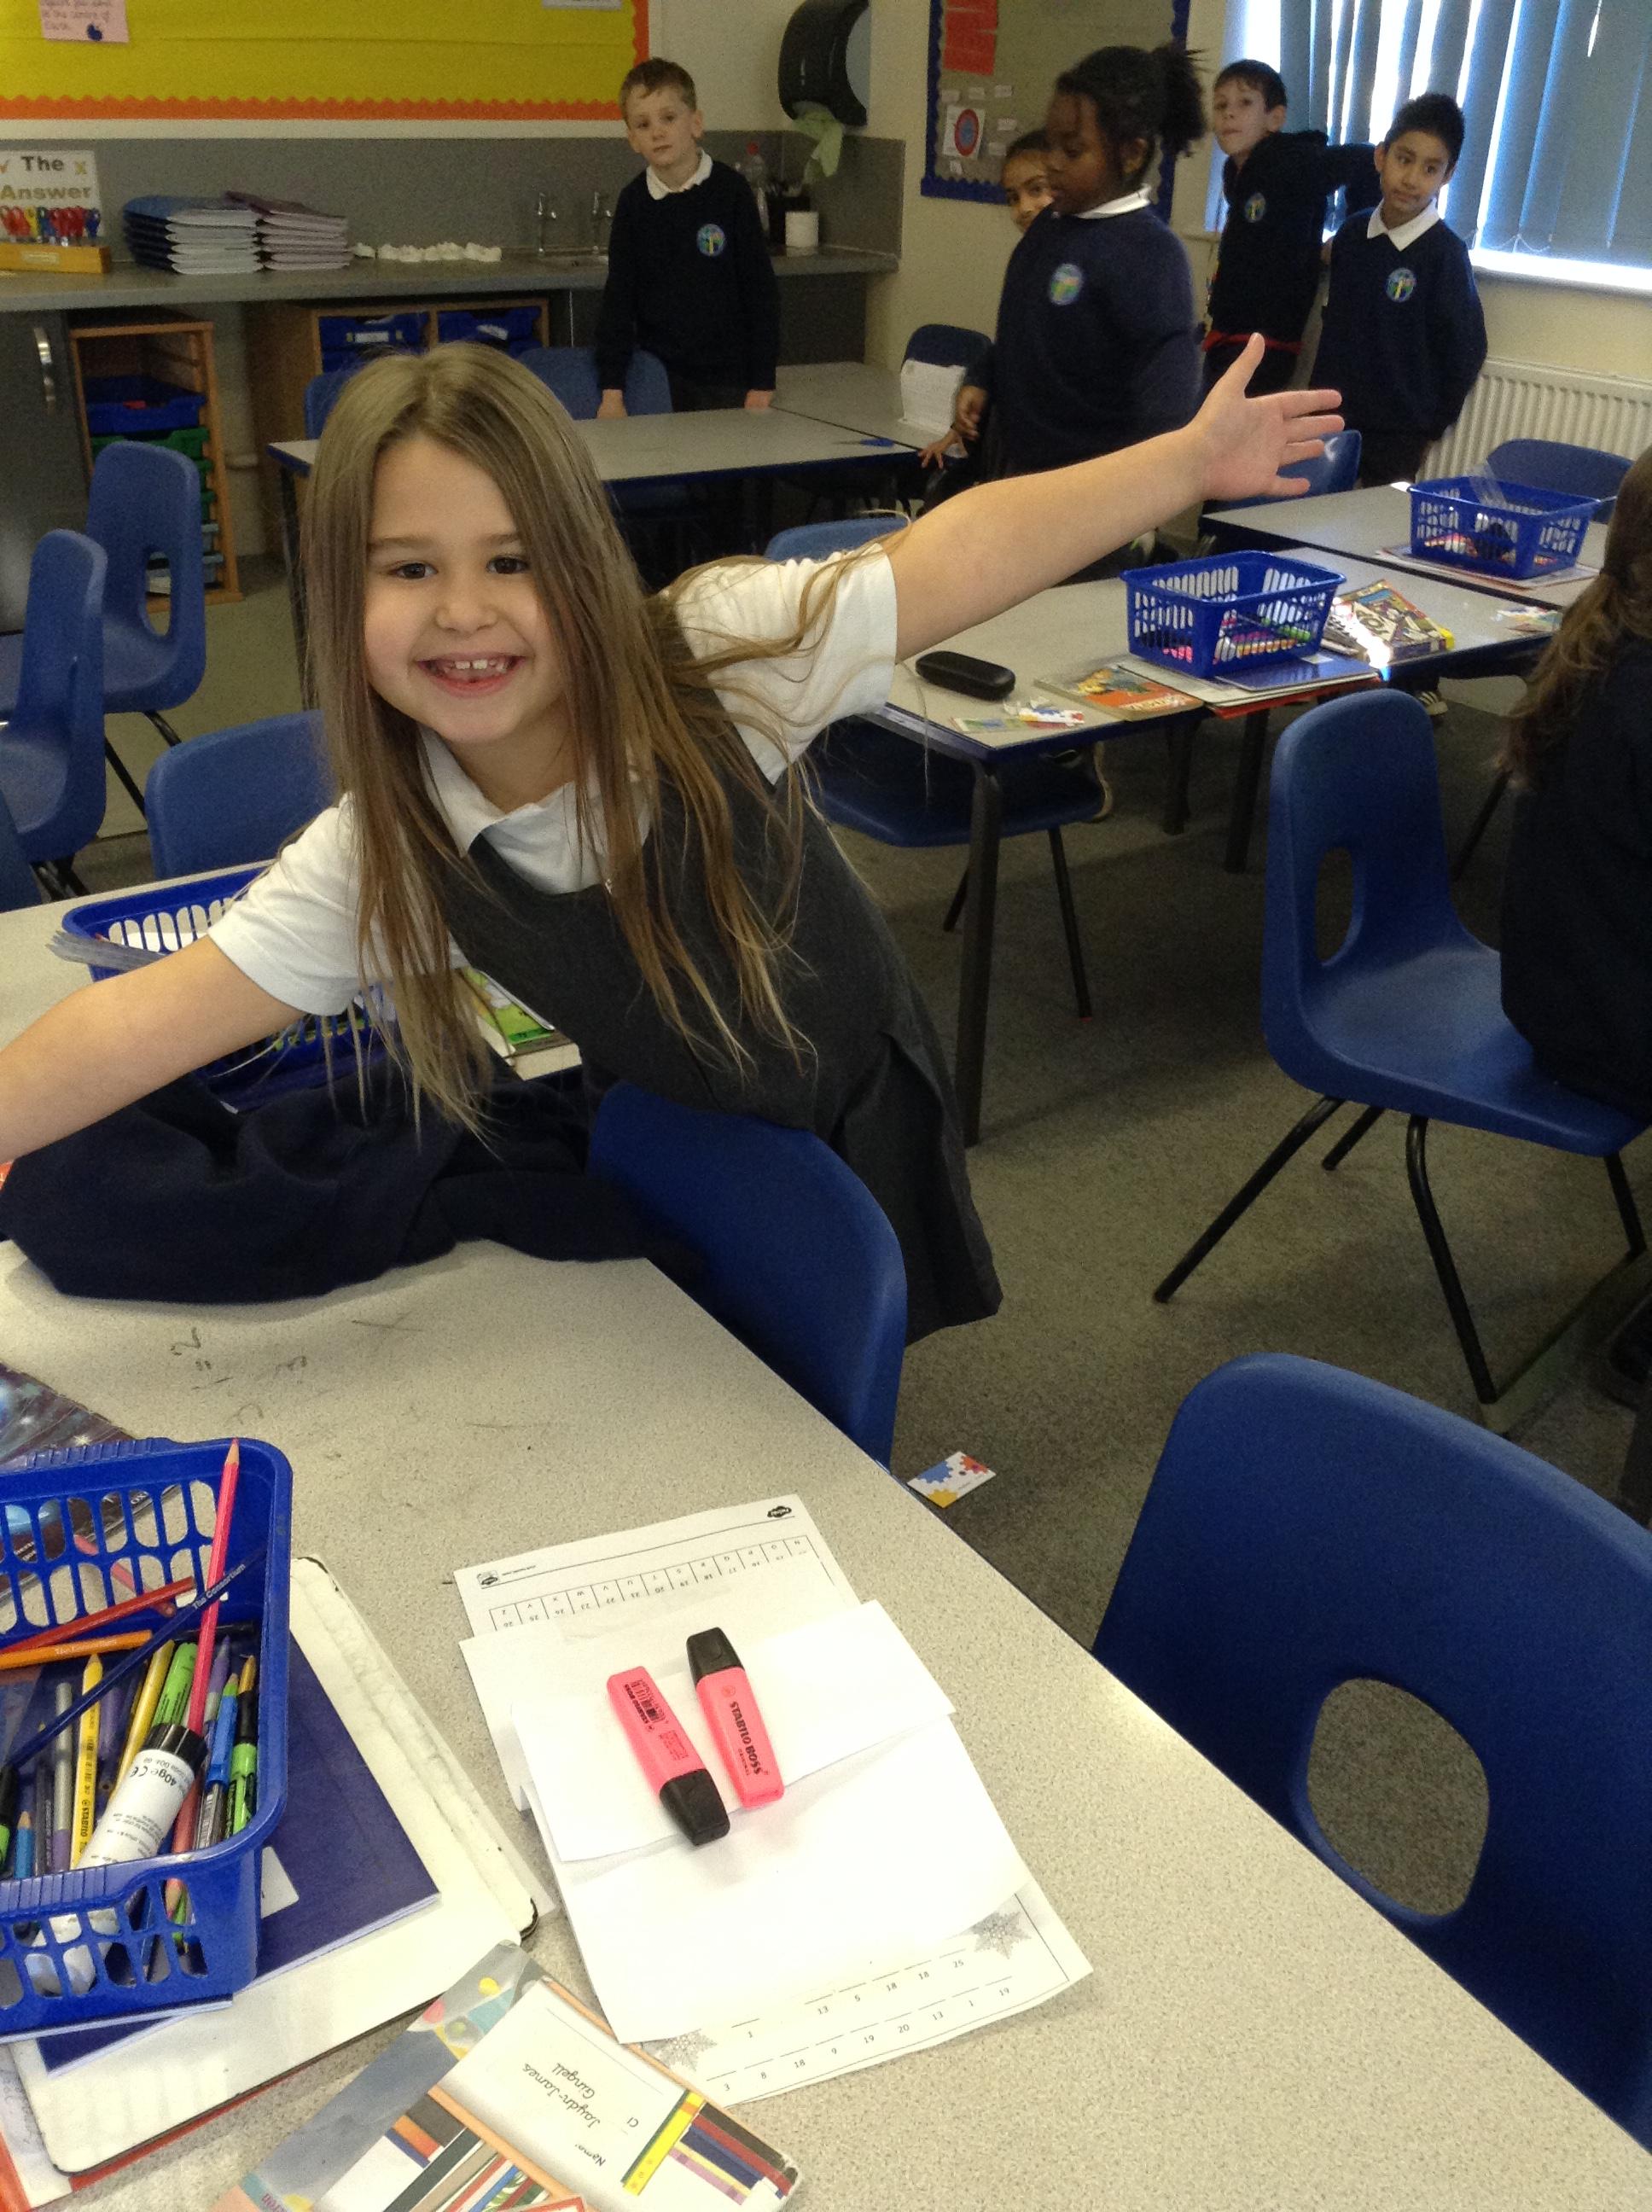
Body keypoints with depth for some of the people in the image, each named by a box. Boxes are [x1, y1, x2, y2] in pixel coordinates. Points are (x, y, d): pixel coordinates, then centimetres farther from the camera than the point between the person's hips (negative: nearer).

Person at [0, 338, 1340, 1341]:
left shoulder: (715, 662, -27)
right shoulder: (378, 860, -21)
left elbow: (959, 557, -27)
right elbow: (145, 1022, -20)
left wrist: (1190, 460, -30)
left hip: (854, 1110, -1)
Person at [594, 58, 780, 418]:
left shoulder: (729, 190, -4)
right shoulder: (634, 201, 2)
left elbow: (761, 290, -2)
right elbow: (618, 298, 3)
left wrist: (762, 386, -6)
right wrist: (612, 391, -5)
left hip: (730, 377, -2)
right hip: (661, 375, 2)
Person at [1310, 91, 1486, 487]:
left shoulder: (1445, 253, -10)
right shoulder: (1352, 233, 4)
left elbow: (1466, 350, -5)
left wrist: (1432, 428, -1)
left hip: (1397, 438, -4)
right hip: (1334, 421, 5)